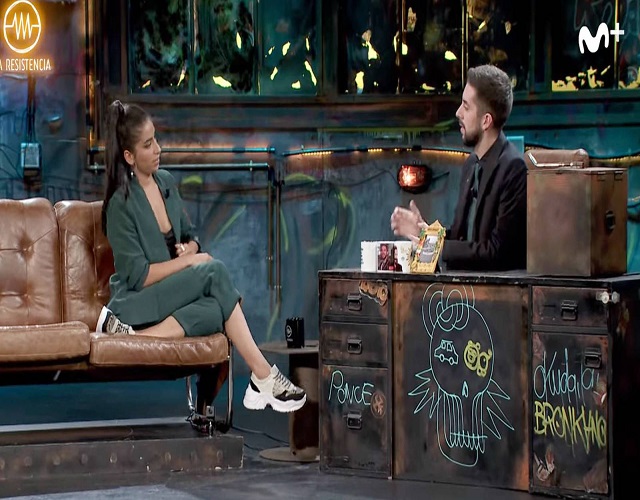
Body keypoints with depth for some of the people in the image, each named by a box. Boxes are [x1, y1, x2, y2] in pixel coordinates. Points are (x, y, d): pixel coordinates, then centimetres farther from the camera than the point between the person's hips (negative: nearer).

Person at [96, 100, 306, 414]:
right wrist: (188, 261, -14)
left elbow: (190, 236, 19)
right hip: (137, 302, -6)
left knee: (216, 311, -31)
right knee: (214, 271, -30)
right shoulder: (121, 204, -13)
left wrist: (189, 248, -5)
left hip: (173, 296, 6)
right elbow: (139, 276, -16)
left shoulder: (166, 182, 9)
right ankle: (264, 376, -30)